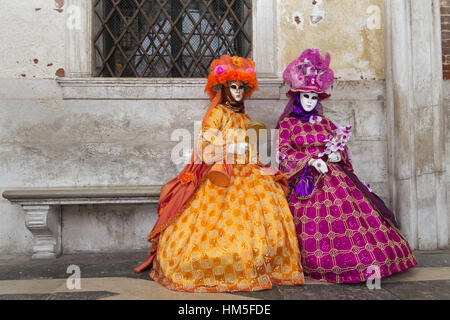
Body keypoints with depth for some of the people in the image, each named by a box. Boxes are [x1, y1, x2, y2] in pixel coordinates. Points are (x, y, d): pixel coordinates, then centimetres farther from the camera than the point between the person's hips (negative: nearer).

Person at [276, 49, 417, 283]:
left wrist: (337, 155, -4)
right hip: (306, 180, -3)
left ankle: (370, 263, -11)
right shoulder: (286, 124, 7)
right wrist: (311, 160, -15)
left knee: (352, 208, -11)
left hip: (333, 175, 4)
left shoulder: (325, 123, 20)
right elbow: (284, 152, -4)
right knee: (315, 221, -15)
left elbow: (341, 147, 21)